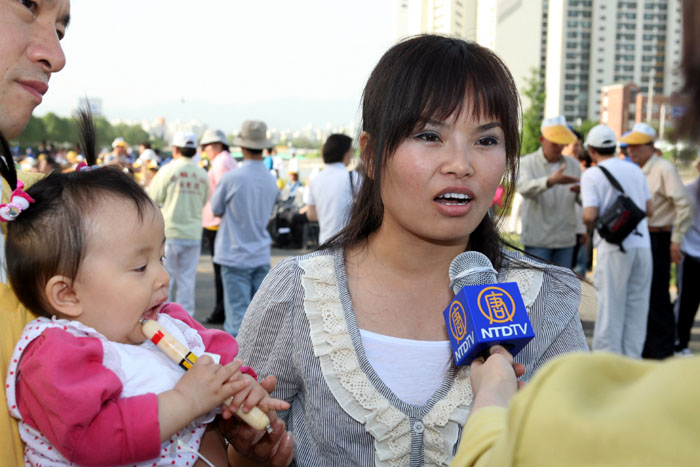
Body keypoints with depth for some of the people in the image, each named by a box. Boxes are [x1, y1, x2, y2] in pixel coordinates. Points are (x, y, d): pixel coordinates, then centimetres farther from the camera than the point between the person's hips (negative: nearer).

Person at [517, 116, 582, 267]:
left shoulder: (573, 164, 11)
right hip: (537, 238, -4)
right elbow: (524, 188, -24)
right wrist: (551, 180, -41)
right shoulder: (527, 163, -2)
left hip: (565, 238, 4)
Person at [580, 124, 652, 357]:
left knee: (610, 307, 2)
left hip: (614, 248, -5)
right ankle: (631, 361, 17)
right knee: (637, 307, 11)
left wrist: (589, 225, 6)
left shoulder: (592, 175, -6)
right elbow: (649, 209, 12)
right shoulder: (635, 170, 10)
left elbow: (590, 216, -15)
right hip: (642, 244, 5)